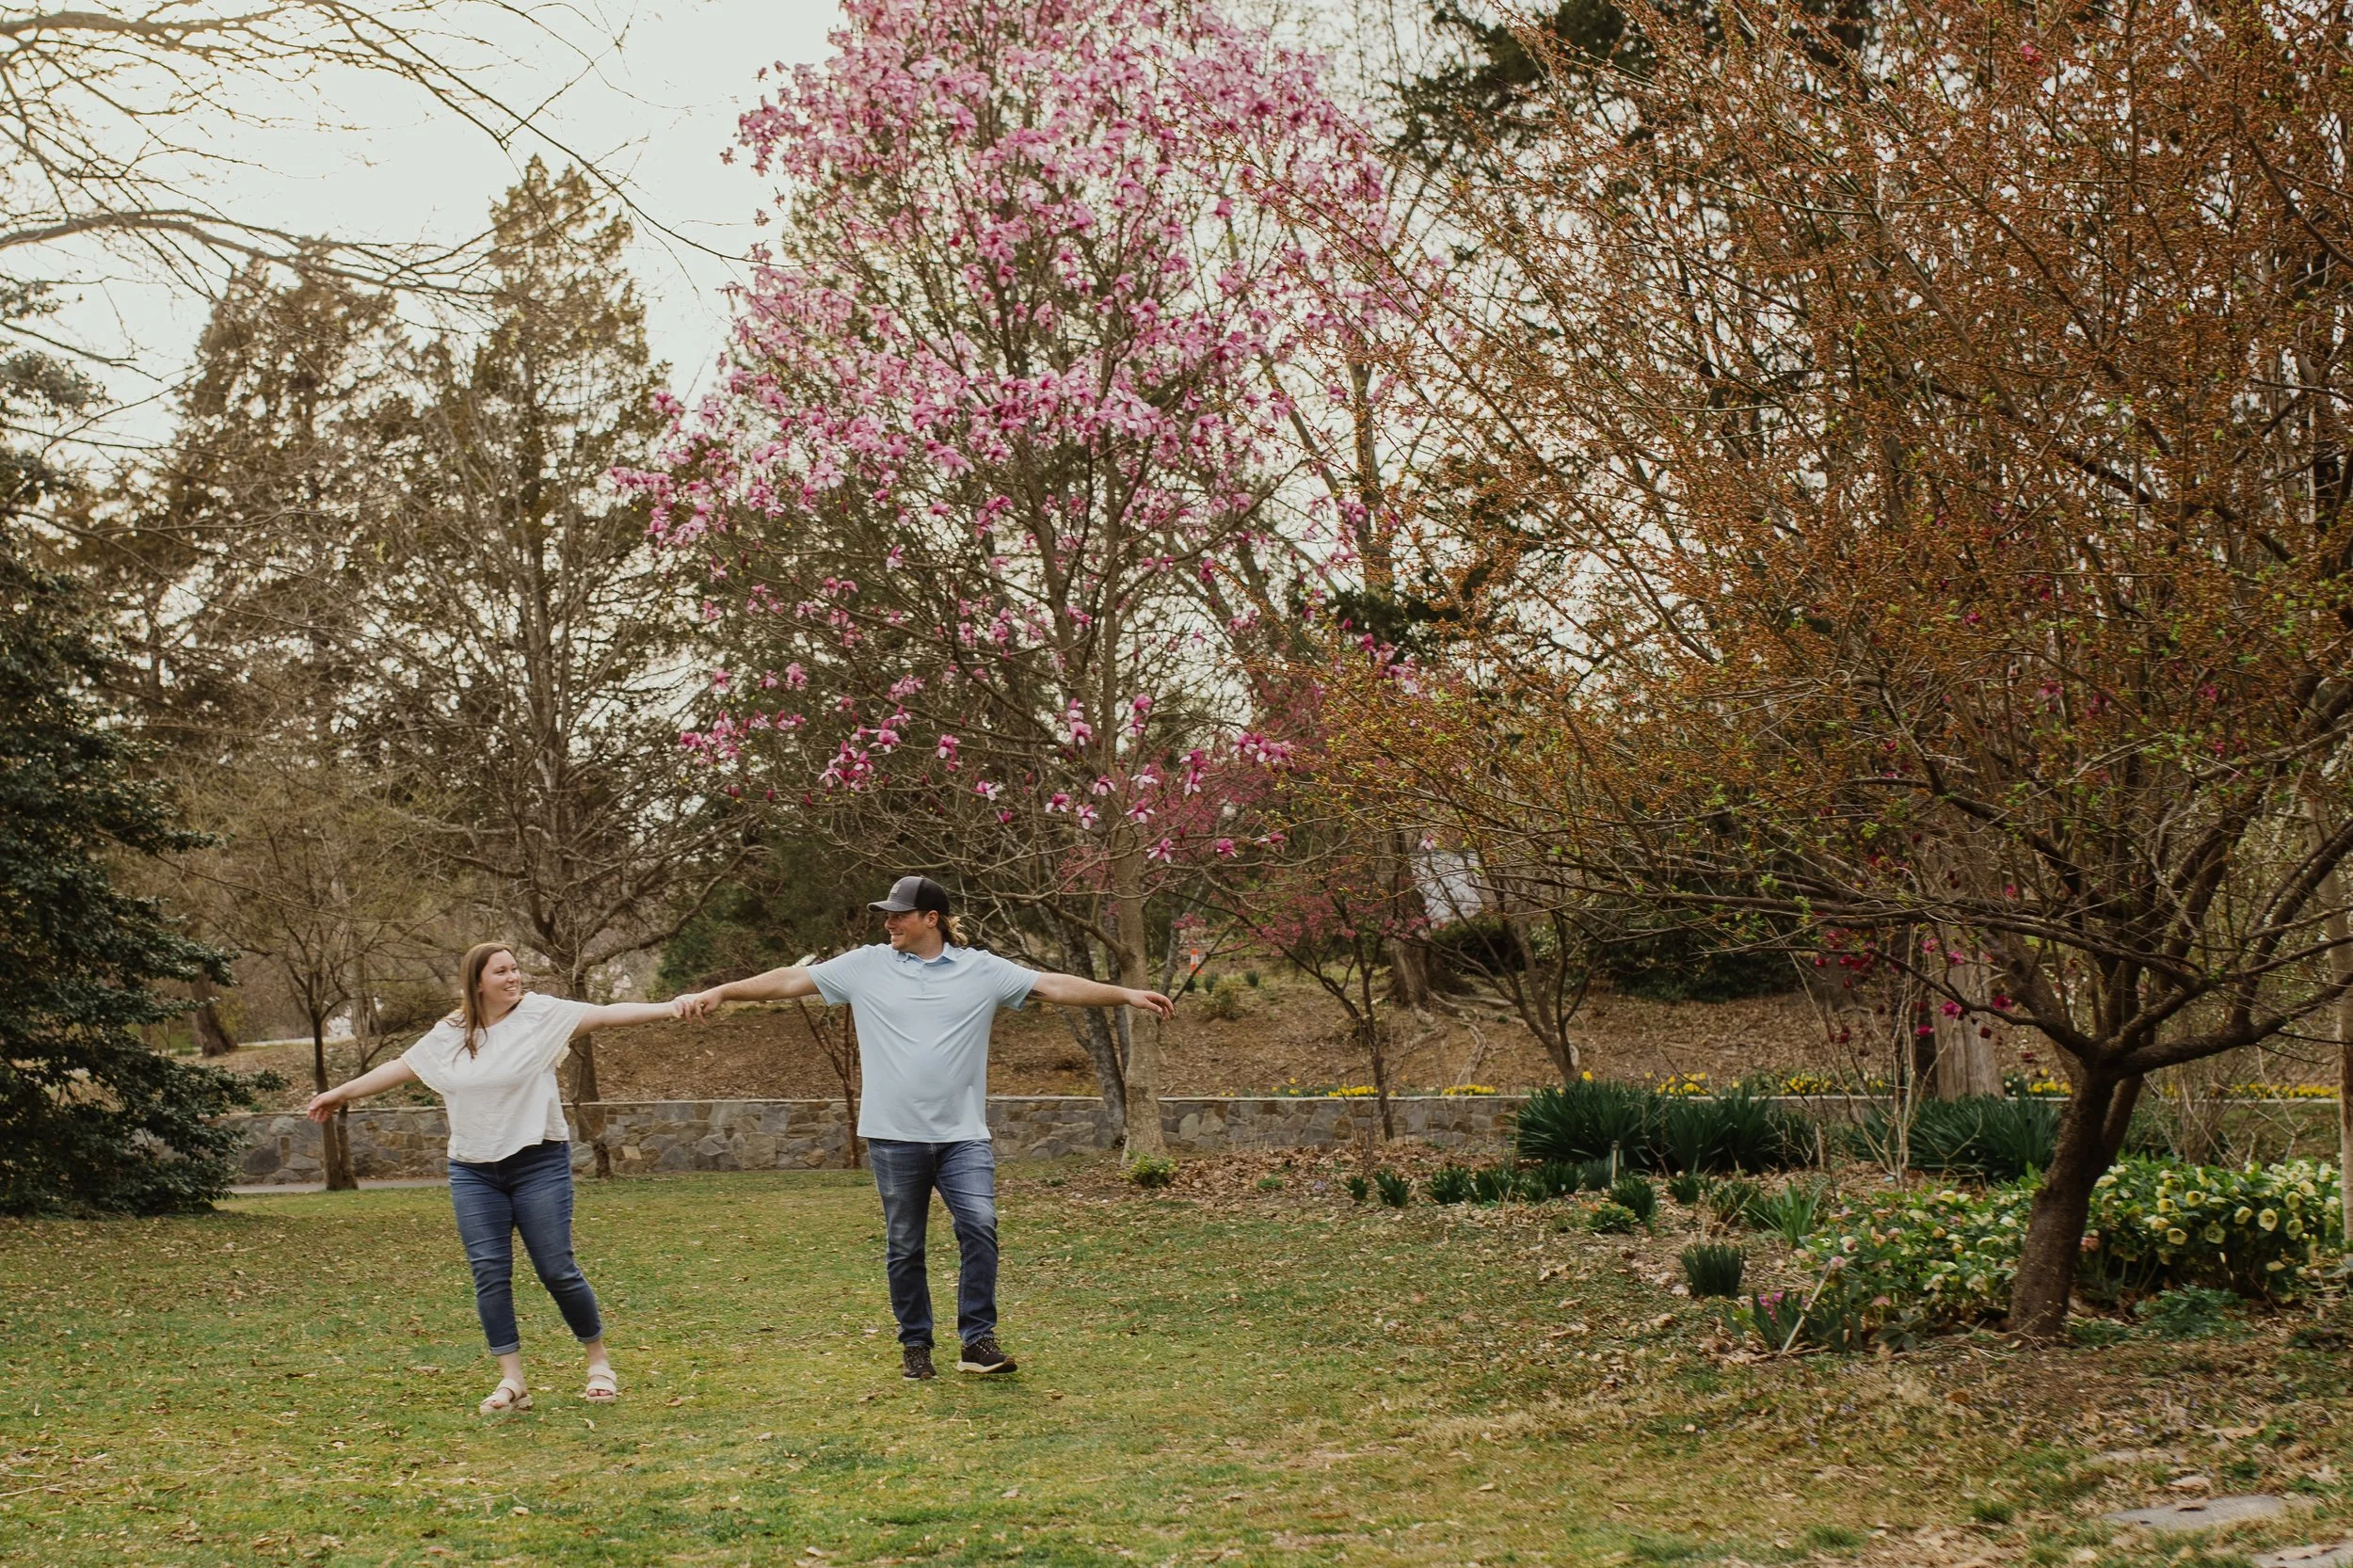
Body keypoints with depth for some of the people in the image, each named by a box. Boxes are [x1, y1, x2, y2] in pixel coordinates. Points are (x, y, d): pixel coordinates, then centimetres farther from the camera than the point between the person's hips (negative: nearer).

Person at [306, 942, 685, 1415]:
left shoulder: (540, 1014, -5)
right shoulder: (449, 1034, 8)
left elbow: (608, 1015, -14)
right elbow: (401, 1067, 20)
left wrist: (671, 1008, -26)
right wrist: (341, 1093, 26)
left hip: (538, 1163, -4)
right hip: (473, 1172, 4)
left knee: (557, 1270, -3)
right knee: (490, 1274, -2)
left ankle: (599, 1363, 16)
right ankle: (512, 1381, 4)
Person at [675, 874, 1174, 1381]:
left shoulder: (982, 970, 4)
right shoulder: (865, 966, 4)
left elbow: (1055, 986, 2)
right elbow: (791, 980, 2)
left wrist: (1126, 995, -5)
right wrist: (719, 992, -6)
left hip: (963, 1134, -1)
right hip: (894, 1135, 1)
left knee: (980, 1226, -16)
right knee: (904, 1246, 7)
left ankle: (977, 1340, -7)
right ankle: (915, 1346, 21)